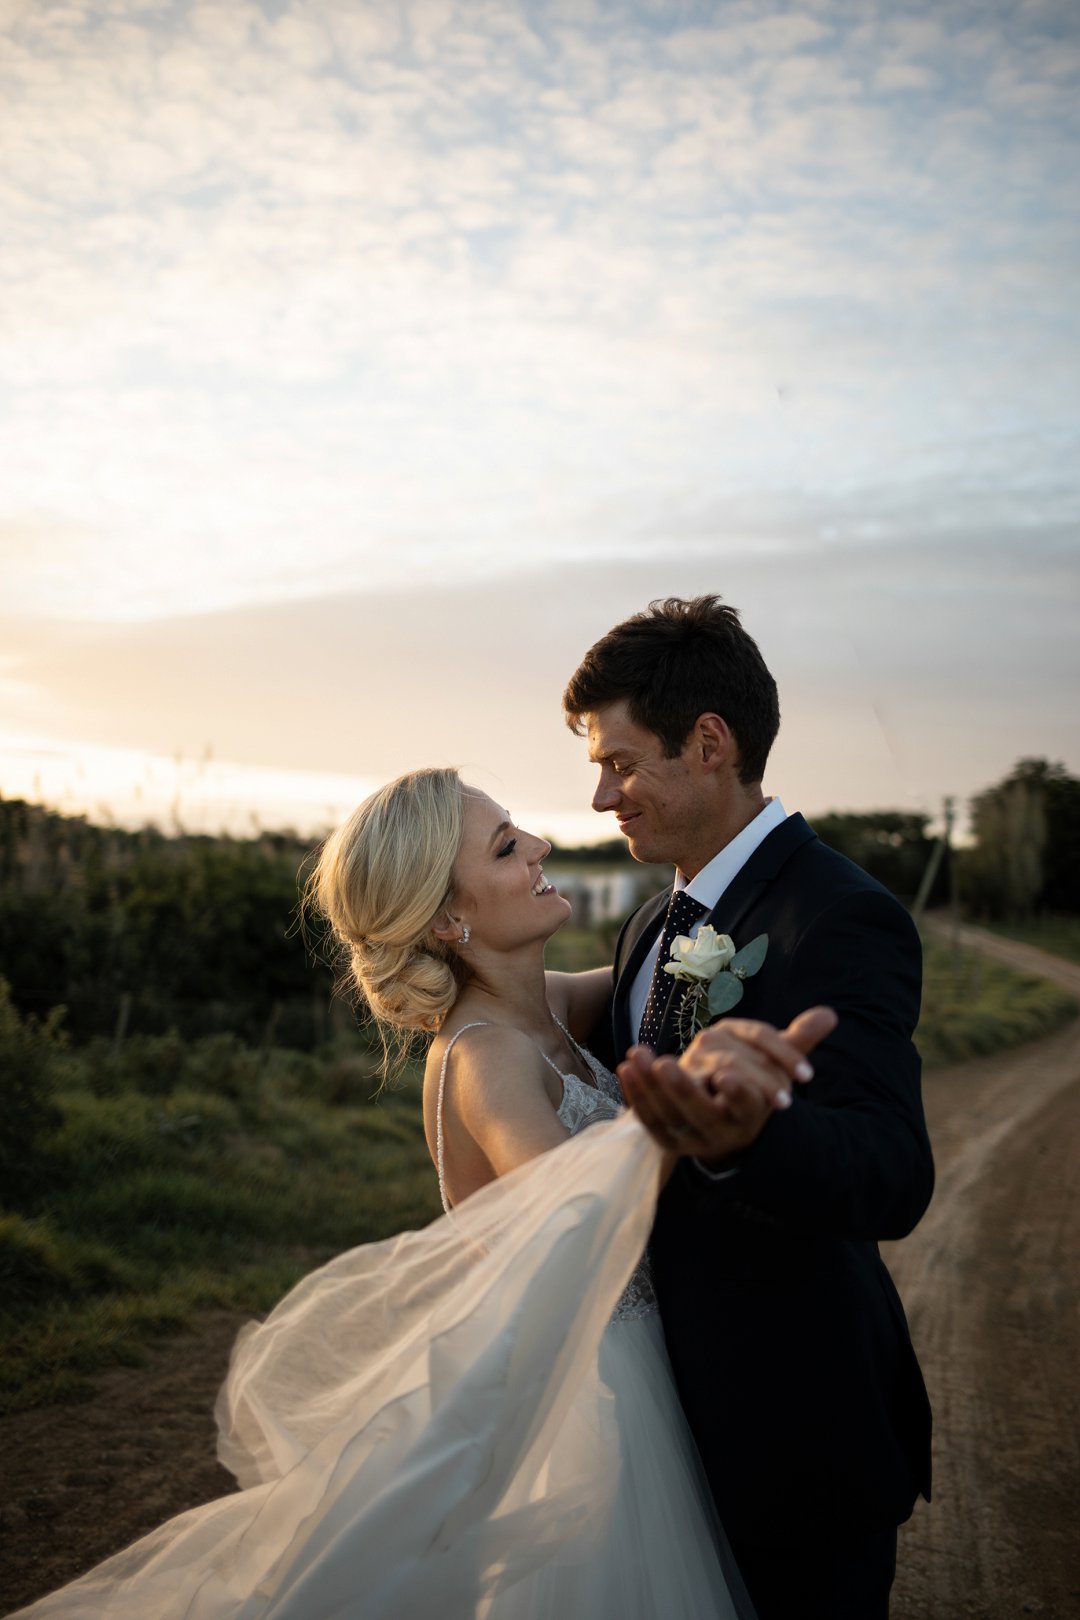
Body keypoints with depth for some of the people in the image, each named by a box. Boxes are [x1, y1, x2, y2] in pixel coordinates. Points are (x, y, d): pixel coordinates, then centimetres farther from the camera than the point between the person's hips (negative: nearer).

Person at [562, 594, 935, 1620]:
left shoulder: (842, 920, -21)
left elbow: (894, 1177, -37)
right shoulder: (651, 930, 7)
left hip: (792, 1426, -8)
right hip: (677, 1402, 8)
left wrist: (739, 1141, -55)